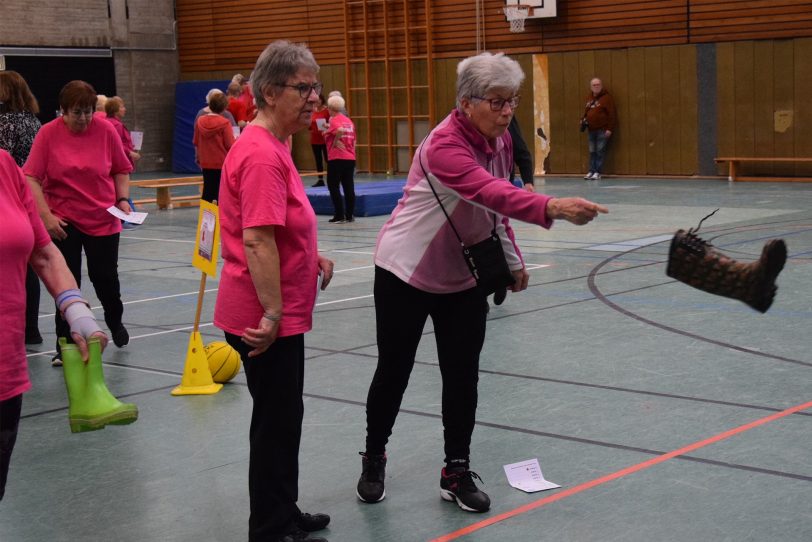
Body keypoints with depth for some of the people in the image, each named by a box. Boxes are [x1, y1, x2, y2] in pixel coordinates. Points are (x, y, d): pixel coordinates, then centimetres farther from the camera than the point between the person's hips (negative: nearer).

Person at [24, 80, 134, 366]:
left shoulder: (106, 130, -6)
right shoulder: (48, 133, -9)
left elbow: (121, 170, 6)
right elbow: (31, 178, -10)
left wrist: (123, 199, -6)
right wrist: (46, 215, -16)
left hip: (102, 219, 1)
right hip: (63, 221, -1)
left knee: (105, 277, 7)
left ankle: (115, 322, 39)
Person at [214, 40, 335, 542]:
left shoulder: (270, 147, 12)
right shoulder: (263, 156, -21)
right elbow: (257, 242, -27)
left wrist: (311, 256, 14)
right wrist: (273, 313, -27)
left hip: (277, 313, 10)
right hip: (266, 318, -10)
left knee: (282, 420, 20)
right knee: (276, 424, 1)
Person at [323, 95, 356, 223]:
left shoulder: (334, 120, -9)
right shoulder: (349, 121, 14)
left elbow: (340, 130, -30)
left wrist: (335, 142, -16)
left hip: (336, 158, -7)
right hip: (350, 158, 7)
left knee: (333, 186, 0)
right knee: (349, 187, 8)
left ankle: (339, 216, -4)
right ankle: (350, 215, 10)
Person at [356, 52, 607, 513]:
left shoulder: (501, 142, -4)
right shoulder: (444, 145, -30)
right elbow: (491, 193, -47)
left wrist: (513, 261, 11)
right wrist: (551, 208, -61)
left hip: (463, 278, 6)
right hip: (407, 272, -6)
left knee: (463, 376, 3)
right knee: (394, 371, 7)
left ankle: (457, 472, 16)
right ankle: (374, 459, 29)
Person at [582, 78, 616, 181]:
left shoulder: (606, 97, -7)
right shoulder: (589, 98, 14)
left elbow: (612, 114, -10)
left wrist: (609, 129, -14)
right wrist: (584, 119, 8)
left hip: (602, 130, -7)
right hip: (591, 130, 7)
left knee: (600, 151, -5)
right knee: (592, 152, 9)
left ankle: (597, 172, -3)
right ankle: (591, 171, 13)